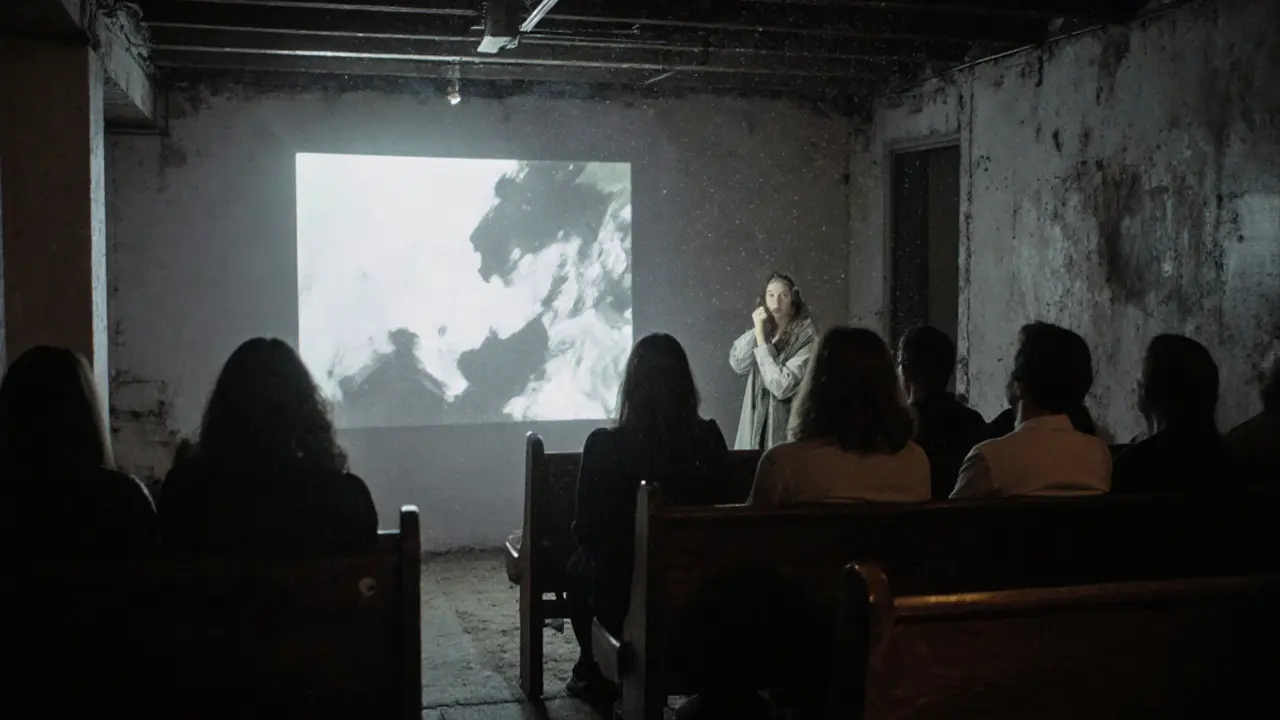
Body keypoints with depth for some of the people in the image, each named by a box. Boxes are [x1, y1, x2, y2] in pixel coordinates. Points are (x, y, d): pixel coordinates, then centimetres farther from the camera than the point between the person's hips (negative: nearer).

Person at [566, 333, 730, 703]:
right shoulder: (709, 438, -11)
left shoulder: (605, 444, -19)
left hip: (623, 592, -3)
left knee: (579, 567, 31)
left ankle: (594, 673, 43)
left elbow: (586, 527, -8)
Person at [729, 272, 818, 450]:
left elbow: (782, 386, -20)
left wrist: (761, 336, -17)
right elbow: (738, 365, -4)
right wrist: (756, 330, -13)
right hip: (756, 424, 5)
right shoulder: (765, 331, 7)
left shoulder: (806, 338, -11)